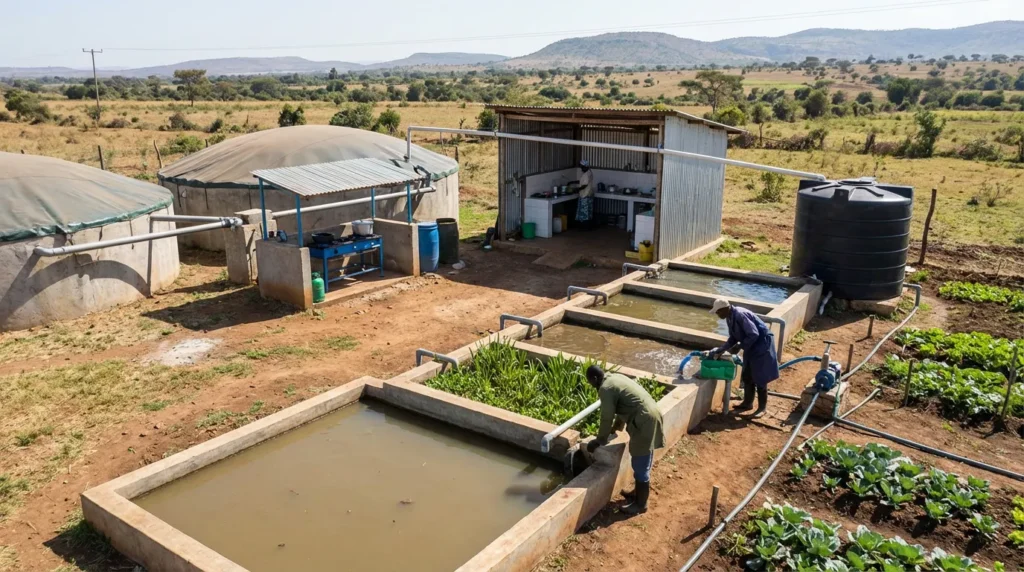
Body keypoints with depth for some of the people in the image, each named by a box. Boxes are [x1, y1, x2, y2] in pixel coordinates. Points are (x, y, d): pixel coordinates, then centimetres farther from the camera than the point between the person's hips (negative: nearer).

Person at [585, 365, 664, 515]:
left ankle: (640, 505, 13)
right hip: (650, 415, 10)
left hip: (643, 421, -10)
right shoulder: (615, 378, 16)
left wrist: (599, 441, 3)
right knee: (643, 462, 24)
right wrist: (615, 427, 34)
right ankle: (642, 491, 39)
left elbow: (607, 418, -10)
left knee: (640, 466, 2)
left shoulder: (605, 388, -13)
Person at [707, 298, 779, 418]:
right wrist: (720, 350, -1)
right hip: (751, 345, 9)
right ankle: (748, 403, 28)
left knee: (760, 377, -2)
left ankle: (762, 408, 9)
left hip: (762, 343, -9)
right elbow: (733, 338, 9)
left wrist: (739, 347, -21)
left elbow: (754, 334, -29)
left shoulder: (740, 315, -28)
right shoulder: (730, 317, 1)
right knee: (747, 376, 15)